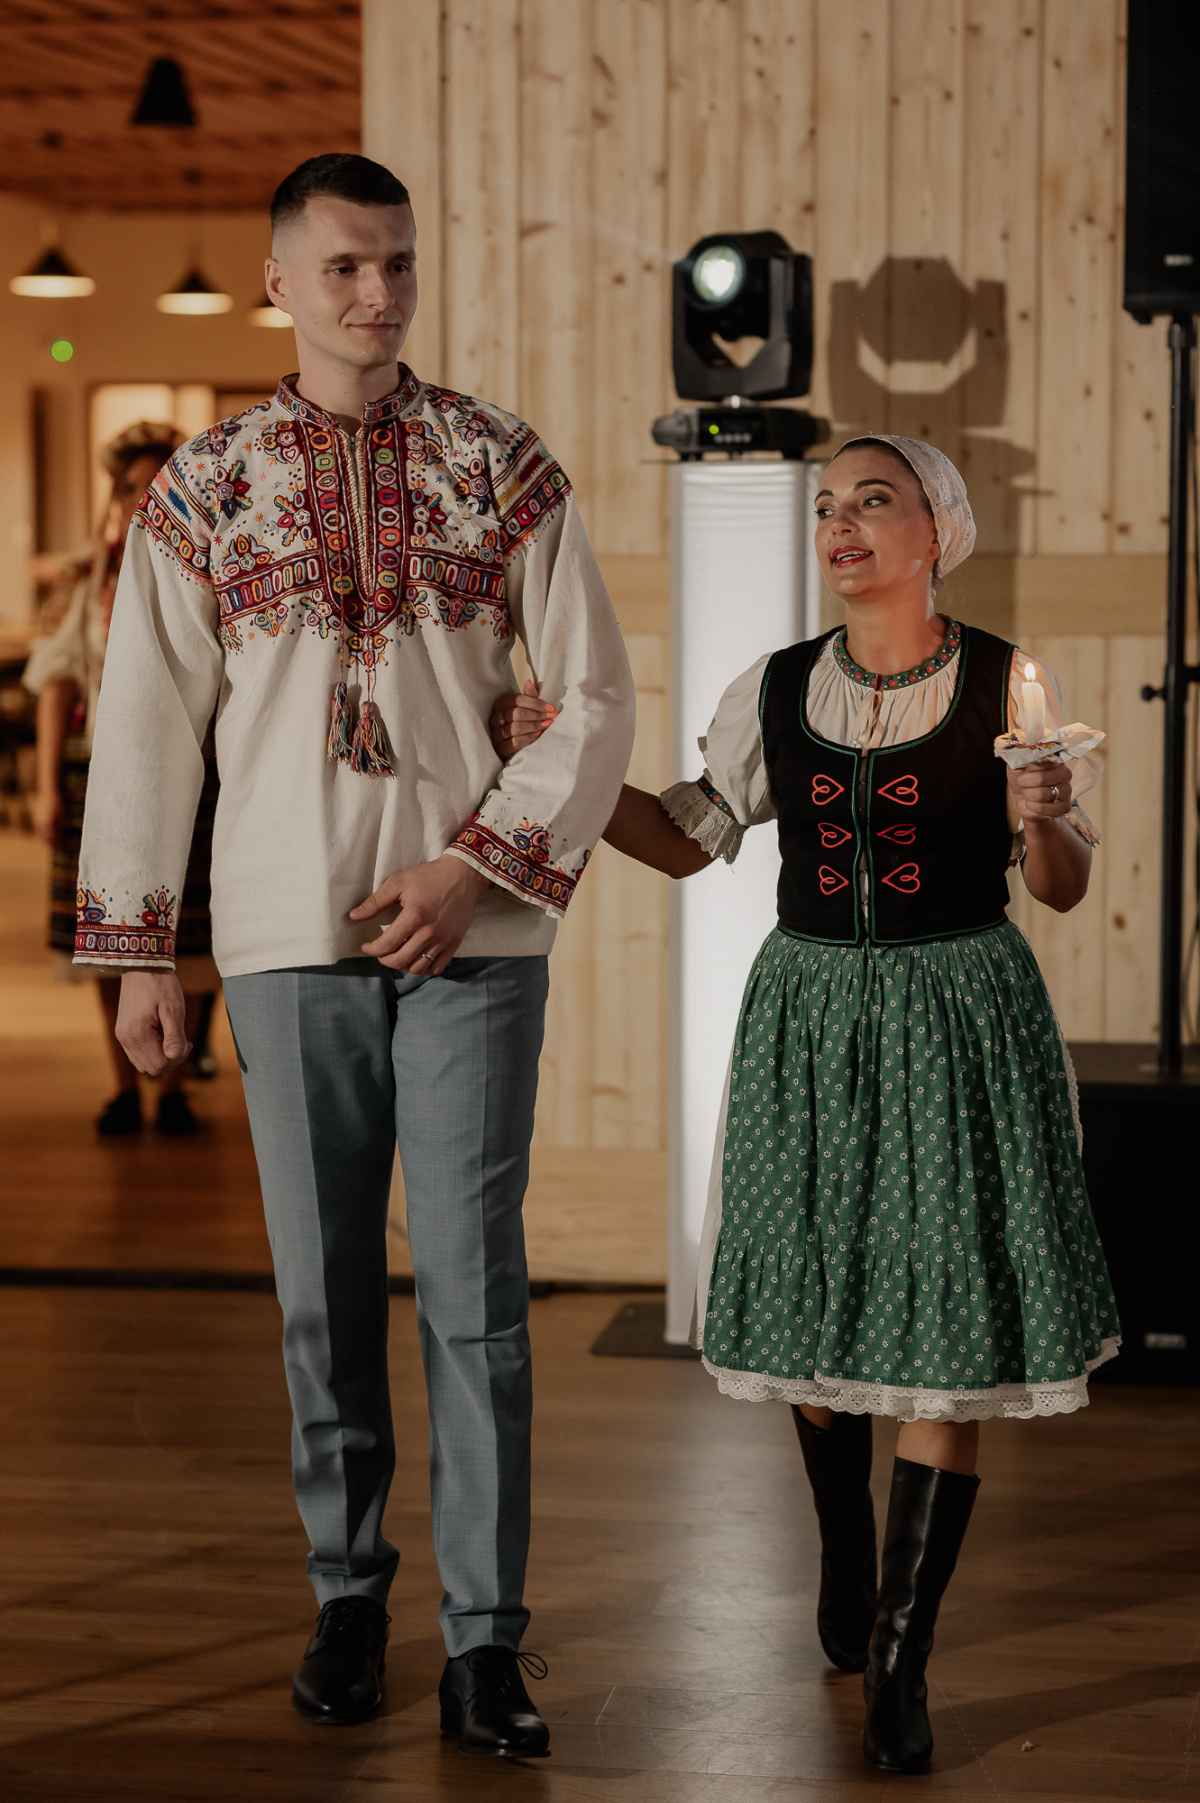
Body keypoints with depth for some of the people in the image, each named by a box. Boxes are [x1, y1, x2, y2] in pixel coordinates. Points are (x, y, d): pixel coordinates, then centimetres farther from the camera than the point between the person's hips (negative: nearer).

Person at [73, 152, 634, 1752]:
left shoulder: (502, 467, 4)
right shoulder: (203, 490, 7)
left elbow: (597, 700, 2)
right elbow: (147, 723, 8)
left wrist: (474, 865, -9)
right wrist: (134, 948, 4)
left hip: (472, 931, -1)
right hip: (287, 938, 1)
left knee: (472, 1282, -4)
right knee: (324, 1288, 6)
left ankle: (485, 1639, 2)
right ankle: (348, 1592, 21)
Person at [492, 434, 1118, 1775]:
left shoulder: (1008, 685, -5)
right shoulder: (774, 694, 3)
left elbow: (1063, 890, 0)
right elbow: (688, 839, 12)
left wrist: (1042, 822, -21)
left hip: (960, 1020, -3)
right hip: (811, 1019, 3)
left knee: (947, 1327, -5)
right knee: (816, 1305, 11)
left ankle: (899, 1656, 2)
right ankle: (842, 1551, 40)